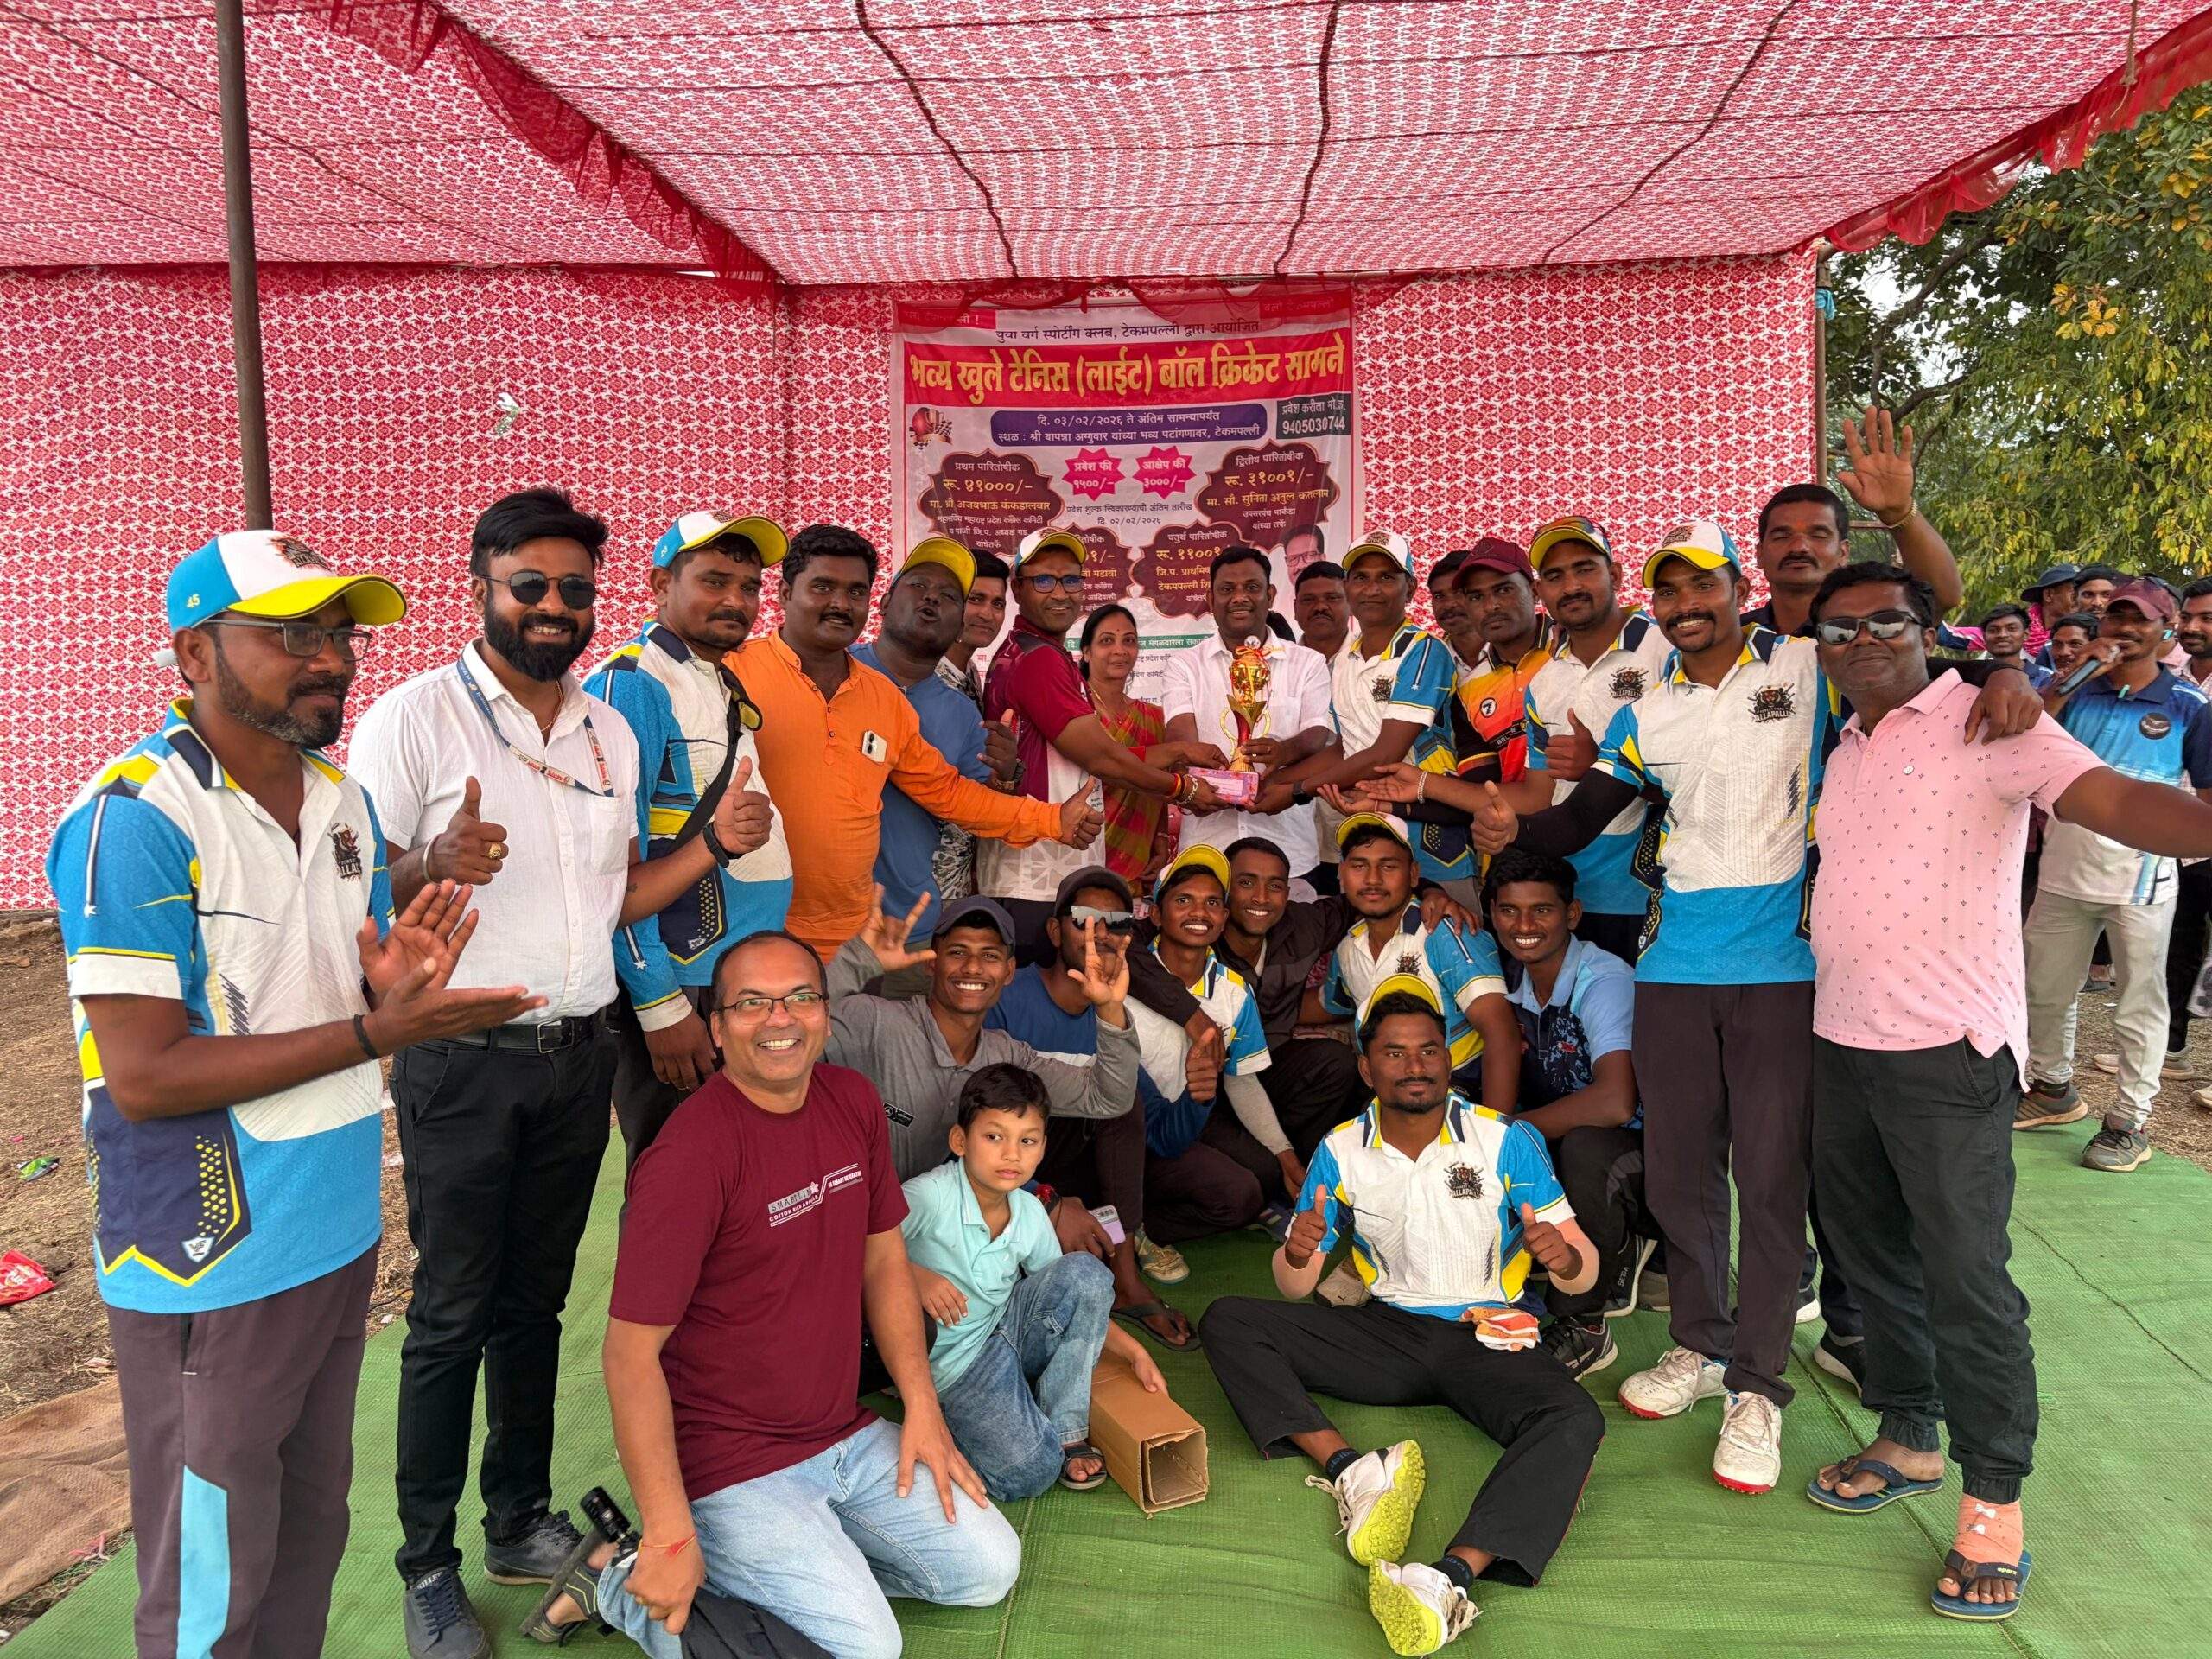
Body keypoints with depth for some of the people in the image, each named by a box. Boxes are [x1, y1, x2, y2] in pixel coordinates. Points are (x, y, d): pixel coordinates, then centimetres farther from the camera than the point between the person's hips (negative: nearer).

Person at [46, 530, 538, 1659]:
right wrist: (375, 1029, -24)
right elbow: (143, 1076, -20)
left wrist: (400, 978, -10)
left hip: (340, 1231, 7)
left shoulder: (344, 799, 6)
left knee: (311, 1535, 19)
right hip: (211, 1262, -6)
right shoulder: (132, 818, -18)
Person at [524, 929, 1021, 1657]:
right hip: (728, 1463, -7)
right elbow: (631, 1352, -21)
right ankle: (619, 1578, 1)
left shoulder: (853, 1101, -1)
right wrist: (669, 1537, -21)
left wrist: (922, 1407, 4)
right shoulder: (690, 1155, -24)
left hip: (846, 1434, 7)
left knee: (988, 1569, 6)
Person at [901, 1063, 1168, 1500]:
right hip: (955, 1362, -6)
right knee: (1028, 1471, -27)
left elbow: (1077, 1296, 9)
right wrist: (914, 1275, -39)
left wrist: (1135, 1352, 2)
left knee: (1086, 1270, -18)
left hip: (1009, 1330, 6)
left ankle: (1066, 1429, -6)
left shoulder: (1030, 1213, -1)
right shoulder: (931, 1195, -20)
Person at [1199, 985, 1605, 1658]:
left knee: (1576, 1421, -34)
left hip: (1488, 1339, -2)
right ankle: (1350, 1470, -30)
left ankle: (1451, 1577, -50)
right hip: (1388, 1333, 2)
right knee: (1227, 1322, -15)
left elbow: (1583, 1271, -5)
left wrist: (1565, 1257, -30)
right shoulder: (1342, 1152, -1)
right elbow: (1294, 1289, 3)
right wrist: (1297, 1254, -22)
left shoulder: (1507, 1141, -7)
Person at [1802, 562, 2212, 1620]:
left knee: (1965, 1276, -1)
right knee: (1874, 1255, 17)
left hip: (1947, 1052, -7)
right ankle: (1907, 1439, 35)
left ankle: (1994, 1500, 16)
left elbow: (2114, 800, -22)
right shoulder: (1840, 754, 14)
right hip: (1841, 1043, 7)